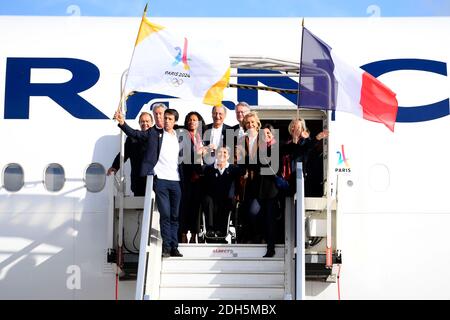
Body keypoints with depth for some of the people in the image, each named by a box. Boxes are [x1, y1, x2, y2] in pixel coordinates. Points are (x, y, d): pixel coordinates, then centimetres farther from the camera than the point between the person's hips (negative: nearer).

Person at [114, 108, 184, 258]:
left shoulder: (179, 137, 13)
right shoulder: (154, 133, 5)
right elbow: (135, 133, -6)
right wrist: (122, 123, -21)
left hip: (176, 181, 3)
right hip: (160, 179, -3)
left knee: (174, 216, 7)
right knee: (165, 214, -7)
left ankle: (174, 247, 13)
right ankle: (166, 247, 0)